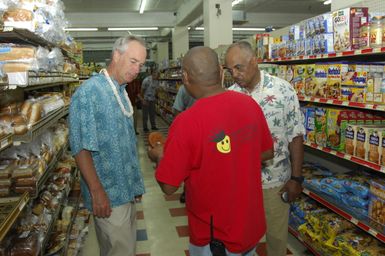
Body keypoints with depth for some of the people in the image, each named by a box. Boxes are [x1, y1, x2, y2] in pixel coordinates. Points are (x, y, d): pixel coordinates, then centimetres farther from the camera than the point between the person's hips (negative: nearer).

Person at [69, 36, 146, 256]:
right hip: (109, 196, -9)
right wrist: (97, 191, -21)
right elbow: (81, 148, -20)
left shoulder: (122, 93, 11)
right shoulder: (89, 92, -17)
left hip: (127, 191, 9)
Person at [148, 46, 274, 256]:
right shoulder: (250, 104, -10)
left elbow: (168, 186, -17)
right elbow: (267, 153, 5)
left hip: (213, 234, -4)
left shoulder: (186, 122, -26)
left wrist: (160, 156, 2)